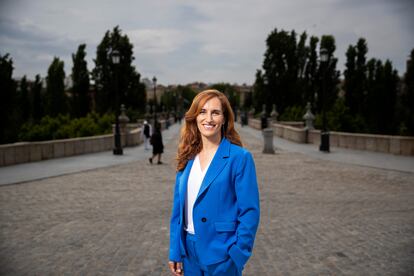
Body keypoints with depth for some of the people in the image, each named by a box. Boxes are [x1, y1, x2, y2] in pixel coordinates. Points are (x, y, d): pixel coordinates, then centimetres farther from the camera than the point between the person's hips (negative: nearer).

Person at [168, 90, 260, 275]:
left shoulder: (240, 157, -12)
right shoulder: (187, 158, 3)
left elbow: (249, 211, -12)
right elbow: (179, 207, 6)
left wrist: (236, 257, -15)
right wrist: (175, 252, 4)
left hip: (221, 254, -5)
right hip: (189, 251, 5)